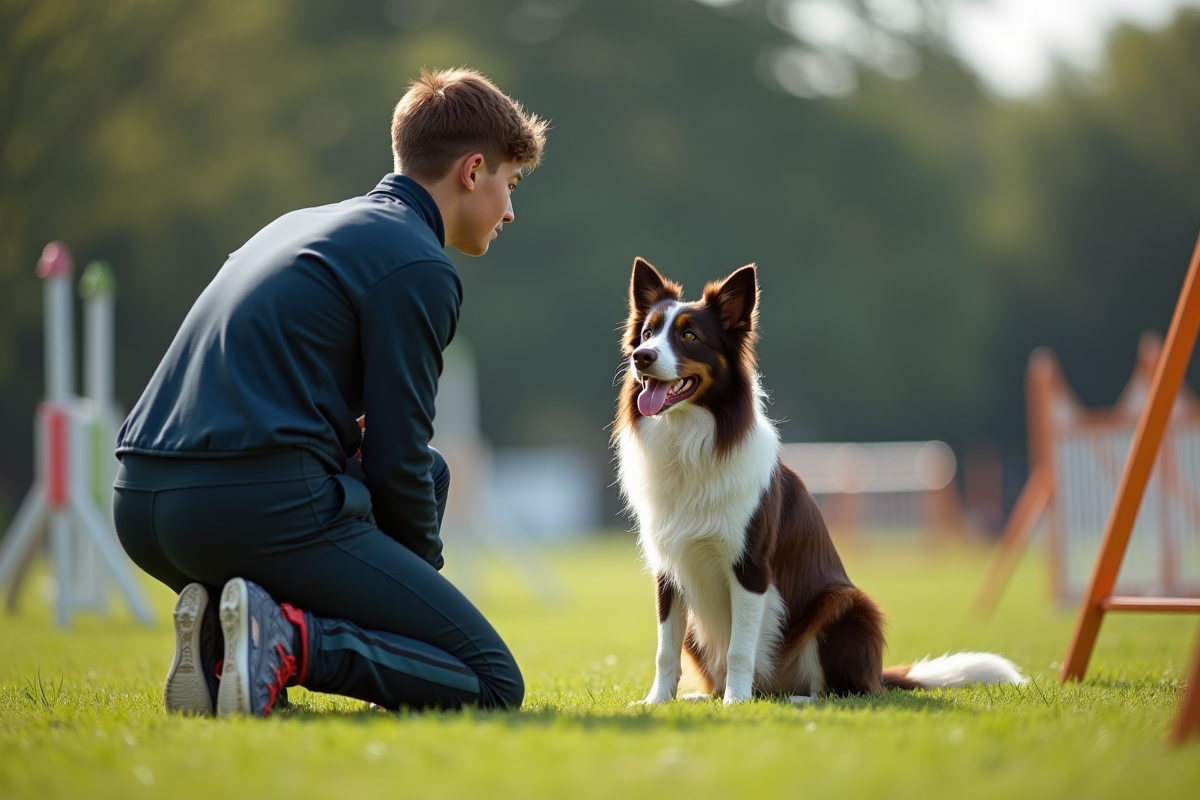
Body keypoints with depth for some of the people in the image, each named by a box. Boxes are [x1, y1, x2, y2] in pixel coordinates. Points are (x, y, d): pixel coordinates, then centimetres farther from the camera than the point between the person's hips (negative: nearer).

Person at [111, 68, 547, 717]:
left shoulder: (304, 225, 27)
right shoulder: (418, 266, -2)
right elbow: (395, 461, -4)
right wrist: (426, 578, 13)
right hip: (261, 507, -9)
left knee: (429, 475, 31)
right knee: (494, 683, -1)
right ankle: (291, 640, -21)